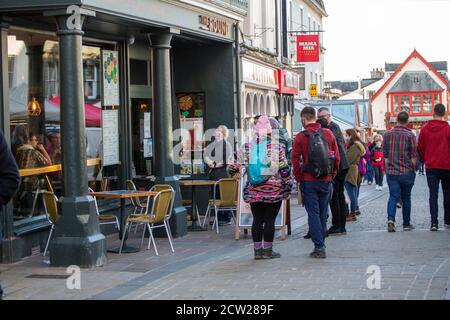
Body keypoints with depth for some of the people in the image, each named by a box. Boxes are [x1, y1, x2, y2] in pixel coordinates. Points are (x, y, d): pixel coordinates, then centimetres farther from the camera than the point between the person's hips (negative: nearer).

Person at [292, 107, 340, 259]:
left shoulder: (300, 137, -7)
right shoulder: (328, 134, 2)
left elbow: (295, 160, -5)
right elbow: (337, 157, 6)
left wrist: (299, 178, 5)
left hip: (309, 181, -3)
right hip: (326, 180, 3)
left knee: (313, 213, 1)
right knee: (323, 213, 13)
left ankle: (319, 247, -4)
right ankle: (320, 244, 21)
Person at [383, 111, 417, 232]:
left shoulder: (388, 134, 2)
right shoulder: (410, 135, -7)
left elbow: (385, 155, 8)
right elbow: (414, 156, -7)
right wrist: (413, 169, 7)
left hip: (391, 172, 2)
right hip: (407, 172, -2)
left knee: (393, 196, 0)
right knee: (406, 198, 11)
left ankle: (391, 219, -22)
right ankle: (406, 224, 18)